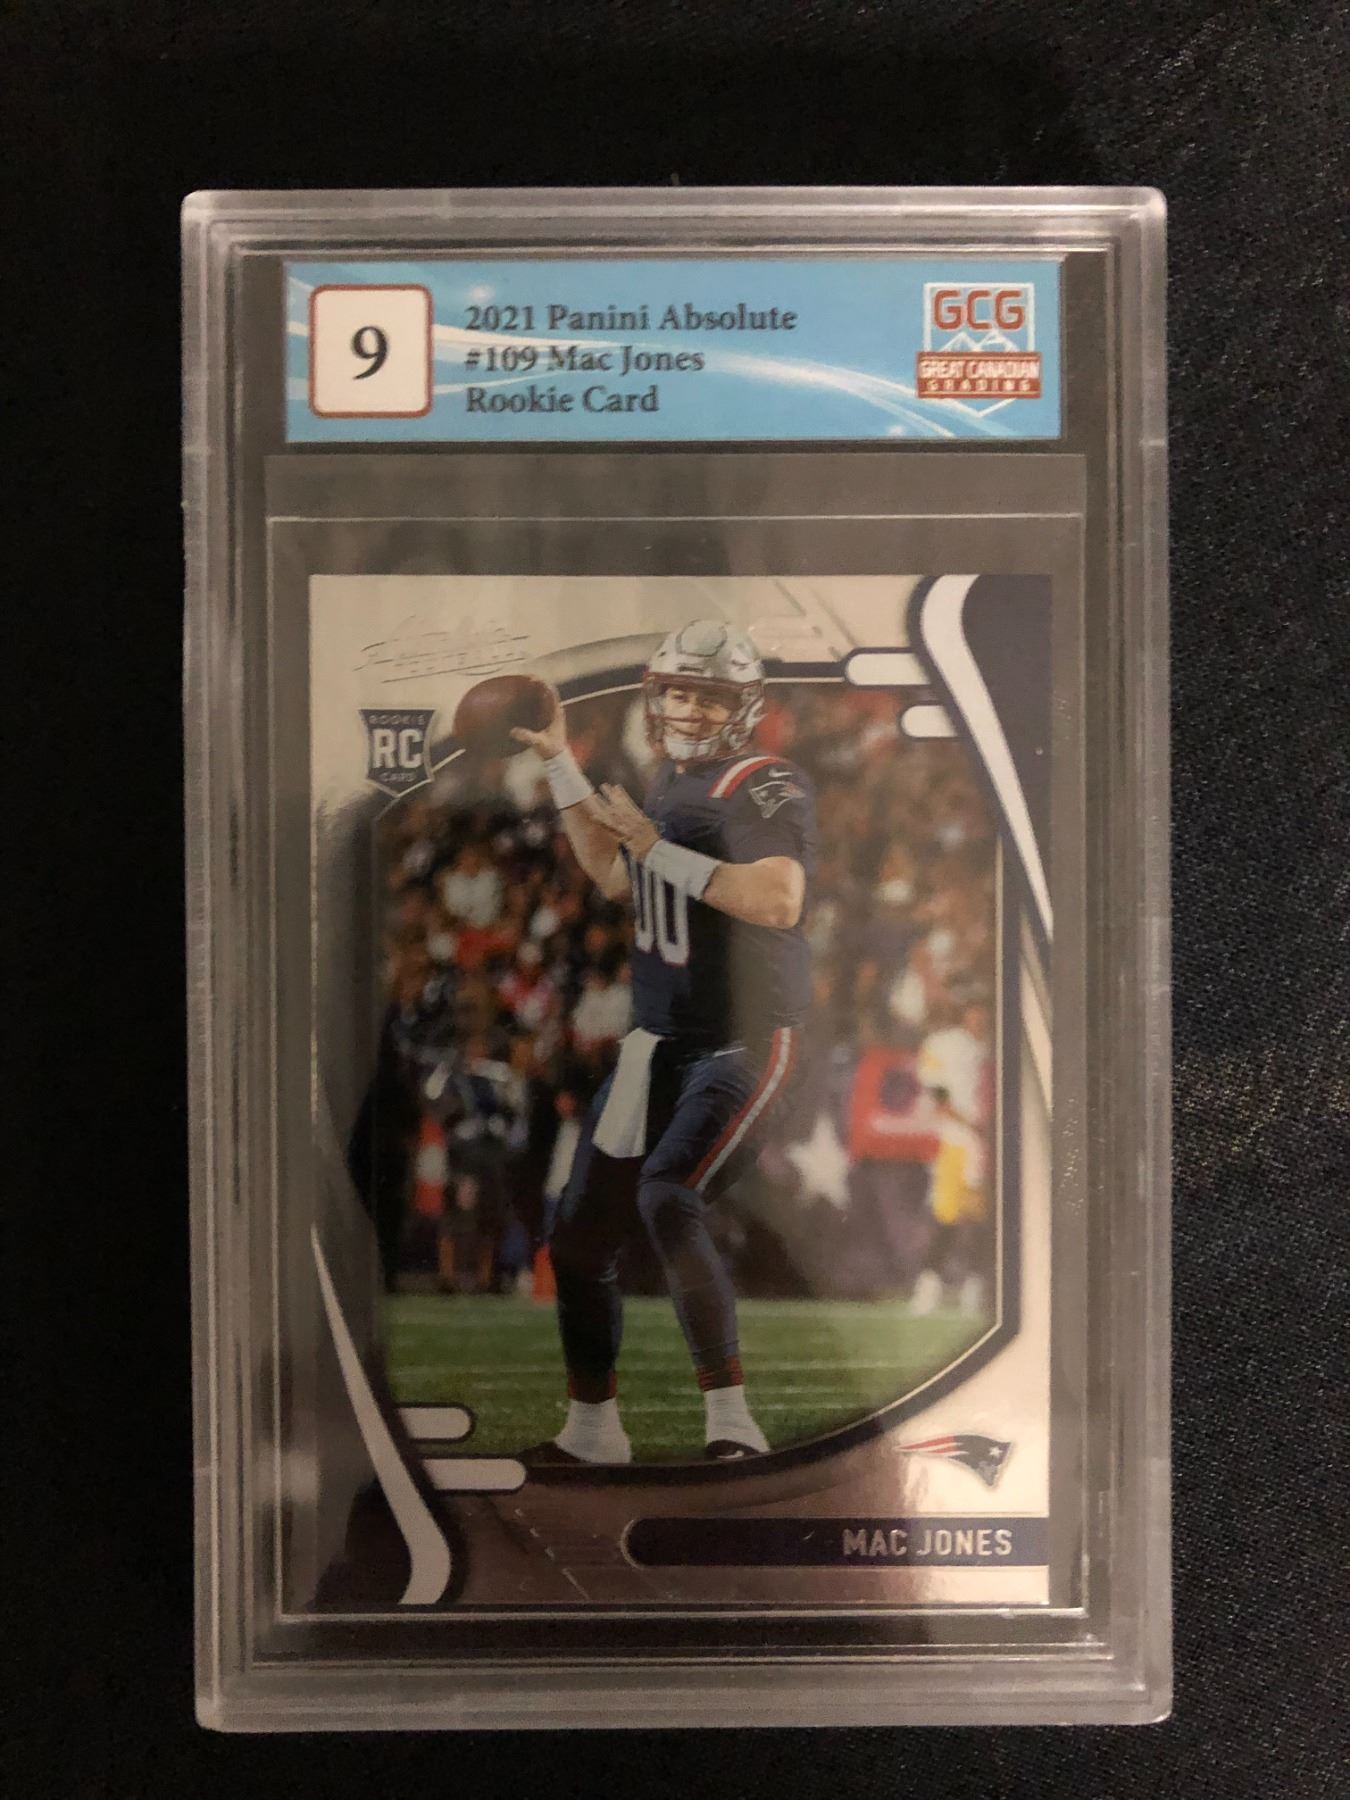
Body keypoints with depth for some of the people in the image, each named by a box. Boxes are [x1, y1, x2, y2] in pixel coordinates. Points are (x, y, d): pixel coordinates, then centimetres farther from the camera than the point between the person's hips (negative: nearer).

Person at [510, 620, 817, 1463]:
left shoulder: (768, 786, -14)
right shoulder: (672, 781, 10)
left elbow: (780, 901, -31)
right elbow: (616, 877, 25)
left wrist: (659, 847, -25)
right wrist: (561, 763, 23)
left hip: (745, 1049, -8)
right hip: (659, 1044, 8)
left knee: (668, 1199, -30)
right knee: (580, 1239, 12)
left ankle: (732, 1421, -17)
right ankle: (592, 1431, 32)